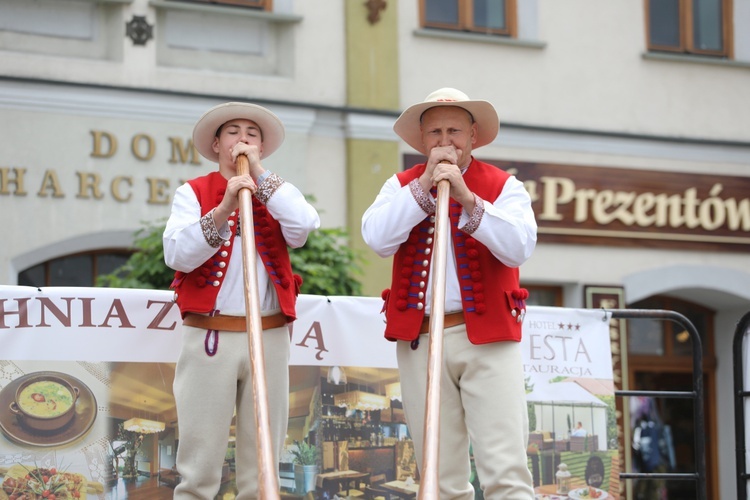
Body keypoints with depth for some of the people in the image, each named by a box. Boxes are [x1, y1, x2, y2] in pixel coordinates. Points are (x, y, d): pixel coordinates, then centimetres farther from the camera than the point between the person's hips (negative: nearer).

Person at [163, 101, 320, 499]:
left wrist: (260, 175, -4)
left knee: (263, 463, 4)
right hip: (209, 336, -2)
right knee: (199, 464, -4)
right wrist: (223, 208, -19)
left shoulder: (277, 194, 14)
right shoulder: (194, 192, 7)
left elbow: (303, 230, -8)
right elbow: (177, 255, -9)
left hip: (270, 338, 3)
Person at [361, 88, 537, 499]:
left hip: (488, 341, -2)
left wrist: (467, 198, -20)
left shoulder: (503, 186, 6)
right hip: (419, 340, 2)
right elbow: (377, 239, -7)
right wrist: (424, 186, -10)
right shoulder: (402, 185, 12)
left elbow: (519, 247, -12)